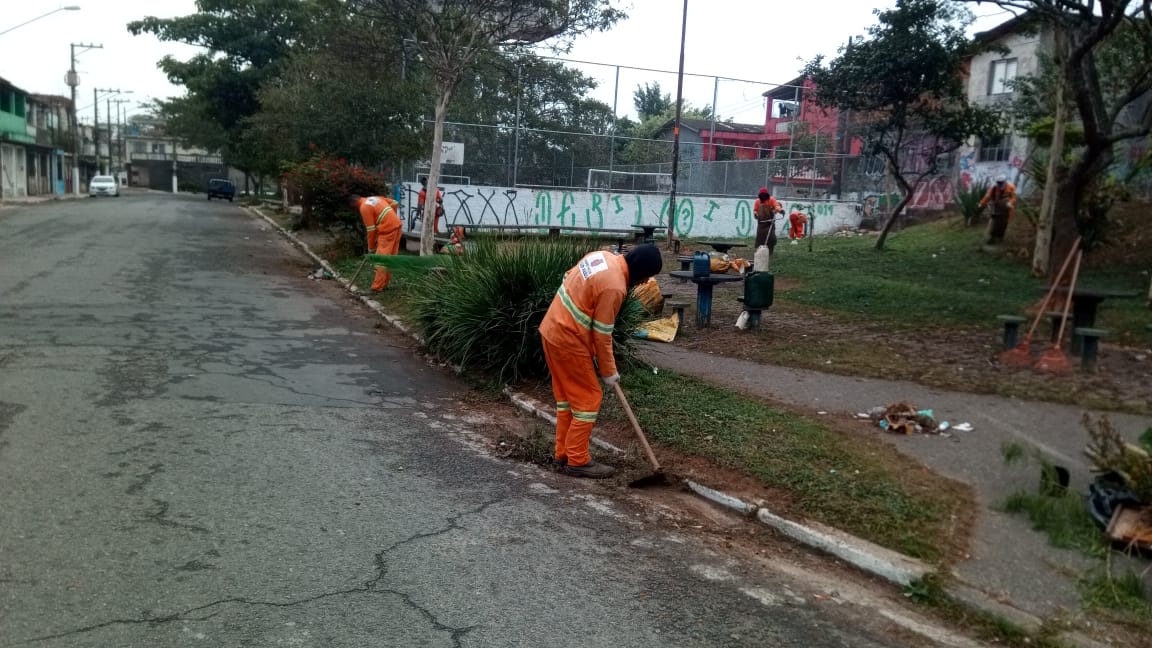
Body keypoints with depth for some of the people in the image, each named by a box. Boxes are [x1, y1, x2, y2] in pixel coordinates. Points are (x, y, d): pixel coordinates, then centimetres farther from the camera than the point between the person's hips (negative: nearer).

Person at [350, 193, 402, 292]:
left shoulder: (364, 207, -8)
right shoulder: (373, 198, 18)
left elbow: (371, 229, -9)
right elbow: (394, 203, 20)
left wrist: (371, 247, 1)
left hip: (388, 230, -9)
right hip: (396, 225, 9)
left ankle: (377, 287, -8)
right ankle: (383, 284, 18)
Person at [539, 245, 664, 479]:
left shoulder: (603, 256, 3)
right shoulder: (614, 287, -23)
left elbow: (569, 278, 17)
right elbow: (602, 334, -17)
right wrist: (608, 371, -5)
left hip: (552, 330, 10)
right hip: (568, 340, -10)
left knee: (567, 396, 17)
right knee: (588, 399, 1)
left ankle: (563, 453, 25)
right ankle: (578, 461, 8)